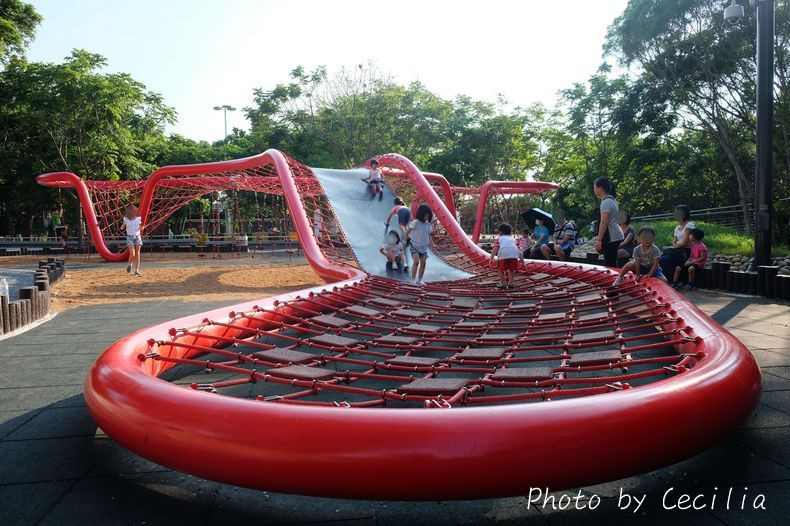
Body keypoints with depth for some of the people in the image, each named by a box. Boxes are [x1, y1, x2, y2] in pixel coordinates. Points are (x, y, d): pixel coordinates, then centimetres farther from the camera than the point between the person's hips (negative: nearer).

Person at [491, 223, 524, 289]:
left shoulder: (499, 238, 26)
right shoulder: (513, 239, 34)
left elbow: (495, 249, 9)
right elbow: (518, 250, 26)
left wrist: (491, 258, 3)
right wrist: (521, 259, 29)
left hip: (503, 255, -3)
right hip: (514, 255, 3)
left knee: (501, 270, 19)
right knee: (511, 270, 25)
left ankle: (503, 283, 19)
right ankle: (510, 283, 23)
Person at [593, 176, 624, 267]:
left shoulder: (606, 202, -13)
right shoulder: (611, 200, 18)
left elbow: (604, 223, -20)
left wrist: (599, 240, -20)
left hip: (611, 237, -10)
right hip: (615, 236, 10)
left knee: (610, 264, -10)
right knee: (611, 263, 12)